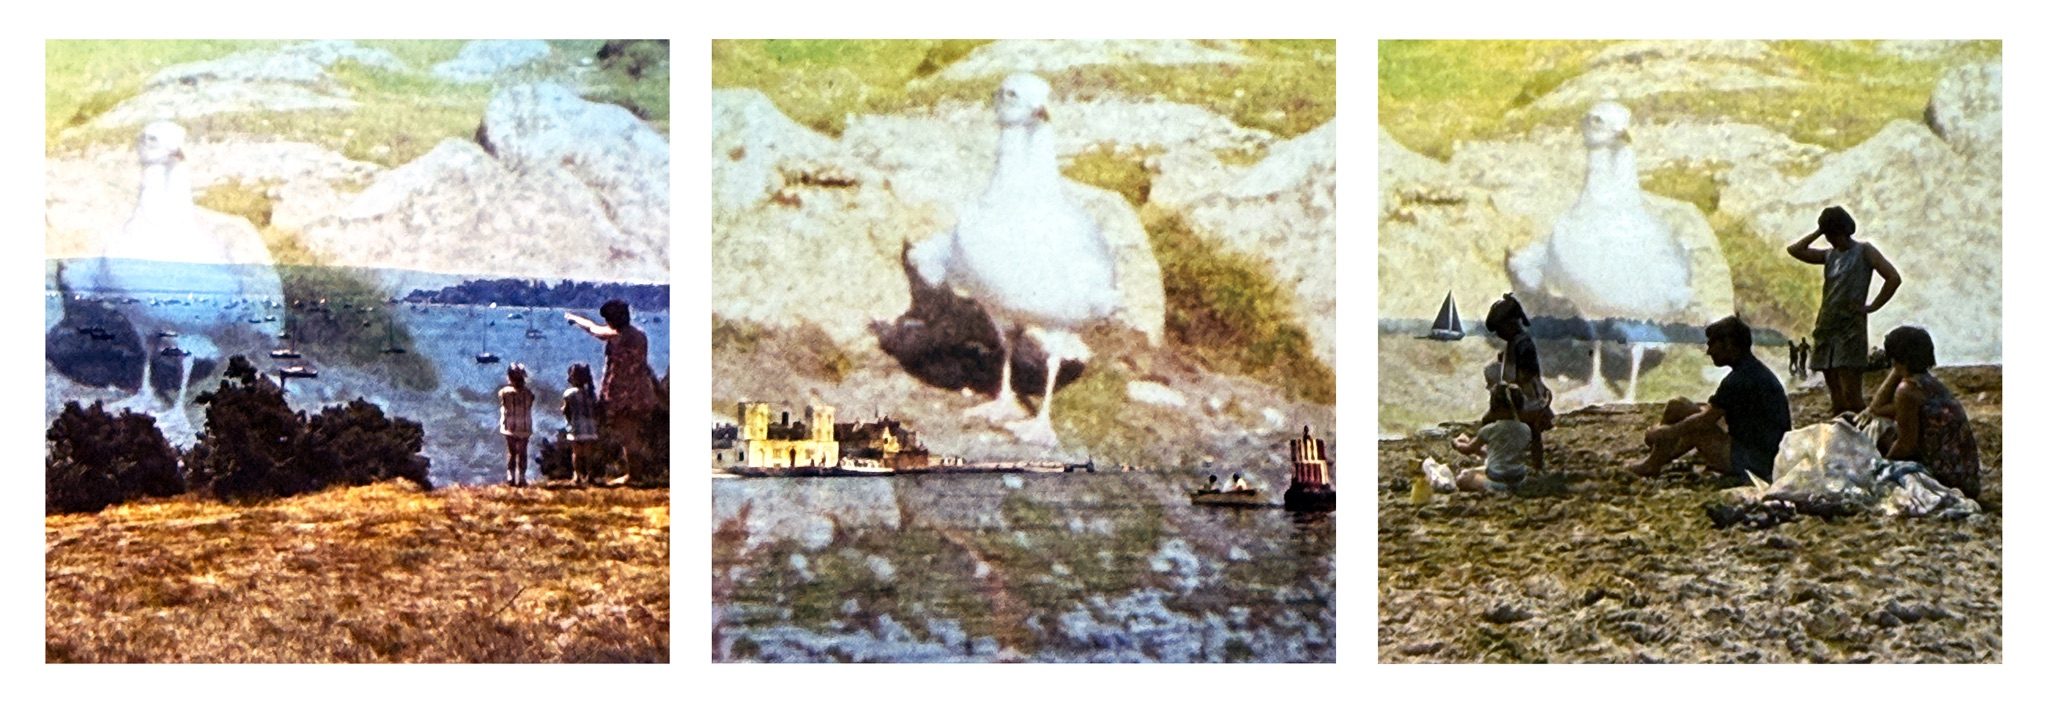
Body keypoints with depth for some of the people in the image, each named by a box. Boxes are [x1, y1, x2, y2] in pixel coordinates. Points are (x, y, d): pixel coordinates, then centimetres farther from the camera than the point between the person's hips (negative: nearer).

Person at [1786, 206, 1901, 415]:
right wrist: (1818, 233, 7)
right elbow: (1794, 250, 11)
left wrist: (1872, 306, -8)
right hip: (1826, 328, 6)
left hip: (1851, 329, -6)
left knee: (1851, 395, -14)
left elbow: (1893, 278, -7)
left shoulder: (1864, 251, 1)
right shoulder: (1829, 255, 17)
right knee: (1835, 396, 5)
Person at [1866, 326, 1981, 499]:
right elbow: (1878, 408, 18)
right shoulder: (1931, 383, 12)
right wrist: (1896, 373, 12)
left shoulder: (1907, 389, -17)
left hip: (1945, 477, -9)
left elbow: (1907, 444, -14)